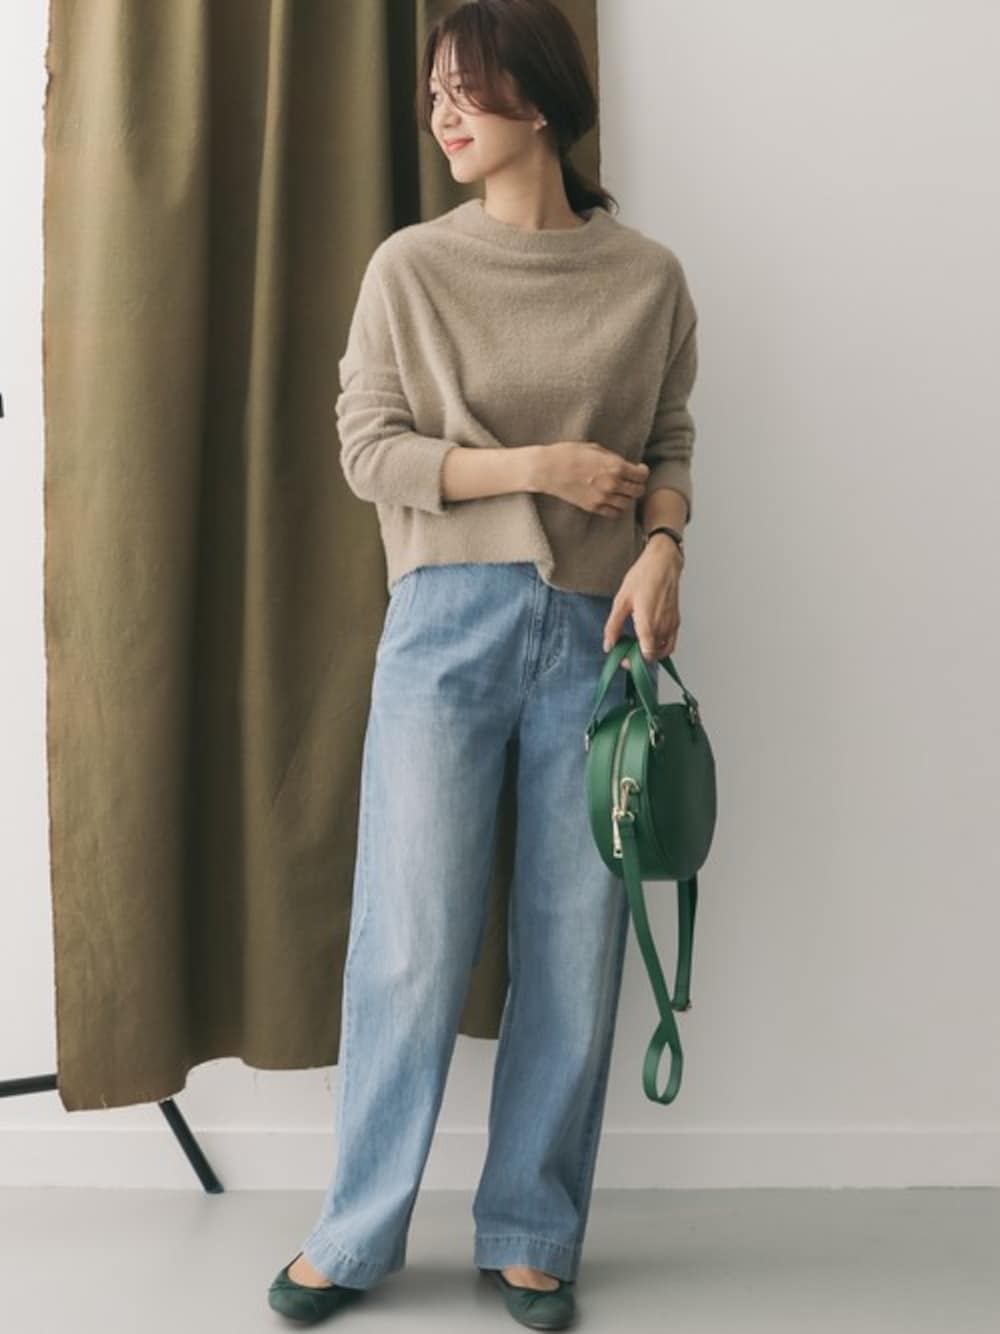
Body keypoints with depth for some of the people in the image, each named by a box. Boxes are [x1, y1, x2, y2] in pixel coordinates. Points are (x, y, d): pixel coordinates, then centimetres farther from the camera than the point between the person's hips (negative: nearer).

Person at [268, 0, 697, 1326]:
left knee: (575, 952, 5)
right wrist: (540, 467, -9)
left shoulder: (648, 276, 7)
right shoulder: (411, 268, 4)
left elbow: (670, 446, 11)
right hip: (448, 623, -1)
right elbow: (369, 450, 1)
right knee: (413, 944, -1)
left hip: (596, 633, 2)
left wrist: (662, 548, -9)